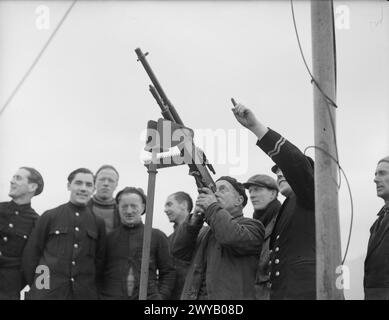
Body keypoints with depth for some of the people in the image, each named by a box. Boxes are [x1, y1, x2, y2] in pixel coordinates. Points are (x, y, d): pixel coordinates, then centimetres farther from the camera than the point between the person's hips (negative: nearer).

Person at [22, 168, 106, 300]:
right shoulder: (49, 217, 3)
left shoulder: (98, 223, 8)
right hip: (48, 293, -1)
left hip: (84, 293, 1)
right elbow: (31, 253, 5)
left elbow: (100, 259, 12)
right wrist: (36, 286, 3)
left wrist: (93, 287, 6)